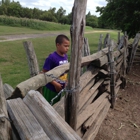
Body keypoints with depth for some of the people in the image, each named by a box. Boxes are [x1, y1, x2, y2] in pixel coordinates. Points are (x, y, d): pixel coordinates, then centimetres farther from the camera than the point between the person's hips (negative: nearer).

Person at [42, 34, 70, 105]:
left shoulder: (65, 56, -1)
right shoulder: (52, 57, -23)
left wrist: (66, 82, 9)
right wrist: (55, 84, -21)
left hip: (61, 88, 7)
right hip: (51, 89, -6)